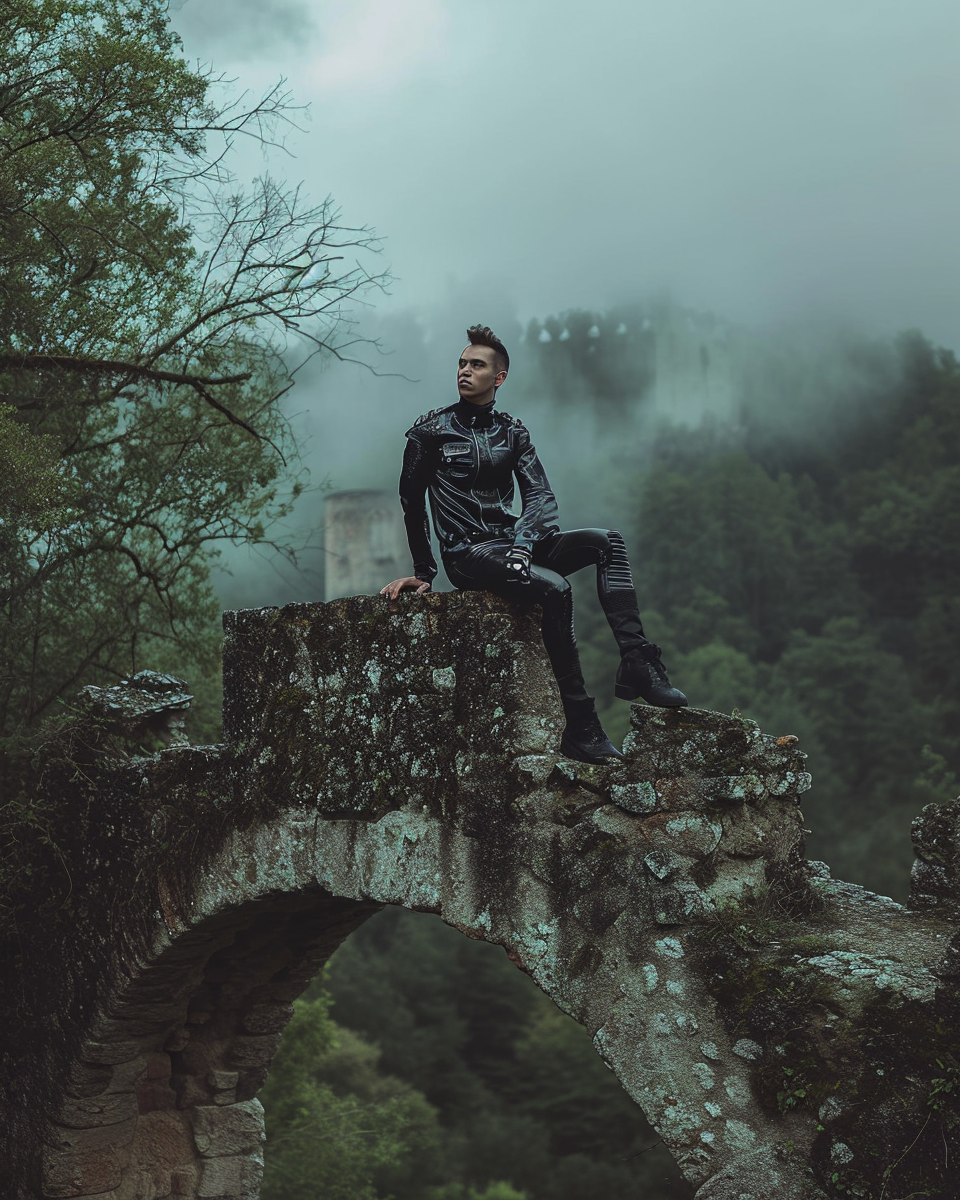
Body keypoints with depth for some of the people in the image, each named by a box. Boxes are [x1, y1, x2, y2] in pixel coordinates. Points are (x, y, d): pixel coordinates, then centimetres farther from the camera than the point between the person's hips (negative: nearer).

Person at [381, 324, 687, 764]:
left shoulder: (511, 431, 13)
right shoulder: (430, 430, 2)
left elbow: (540, 495, 2)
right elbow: (412, 502, 6)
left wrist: (523, 545, -18)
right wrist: (423, 572, 3)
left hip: (514, 545, 5)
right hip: (467, 552, -5)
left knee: (607, 541, -16)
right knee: (554, 588, -32)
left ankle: (637, 665, -27)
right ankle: (580, 730, -33)